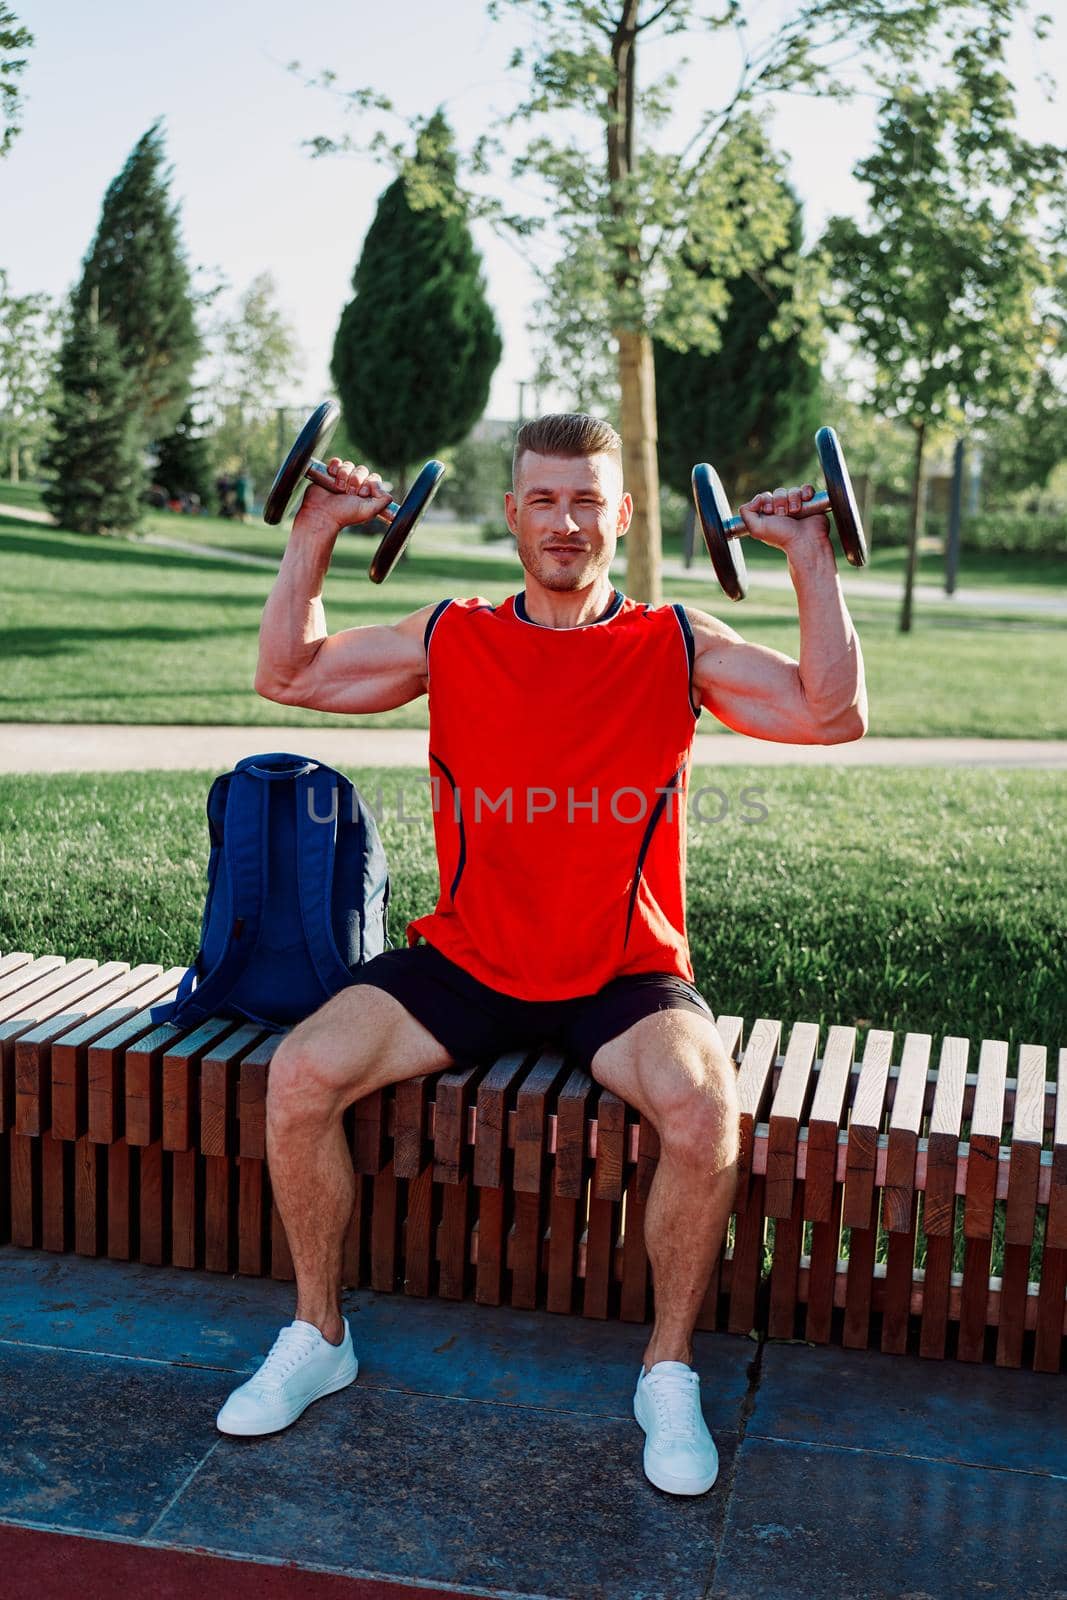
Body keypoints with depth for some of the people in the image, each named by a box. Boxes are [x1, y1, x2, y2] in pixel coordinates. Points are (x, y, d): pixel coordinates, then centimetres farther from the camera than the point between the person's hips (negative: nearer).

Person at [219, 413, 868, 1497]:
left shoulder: (680, 646, 2)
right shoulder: (451, 639, 6)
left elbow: (834, 714, -6)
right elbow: (286, 675, 10)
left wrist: (810, 559, -9)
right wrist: (315, 537, 2)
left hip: (625, 976, -1)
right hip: (464, 961, 2)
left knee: (703, 1112, -30)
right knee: (299, 1073, -18)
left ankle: (669, 1372, -3)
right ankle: (317, 1337, 6)